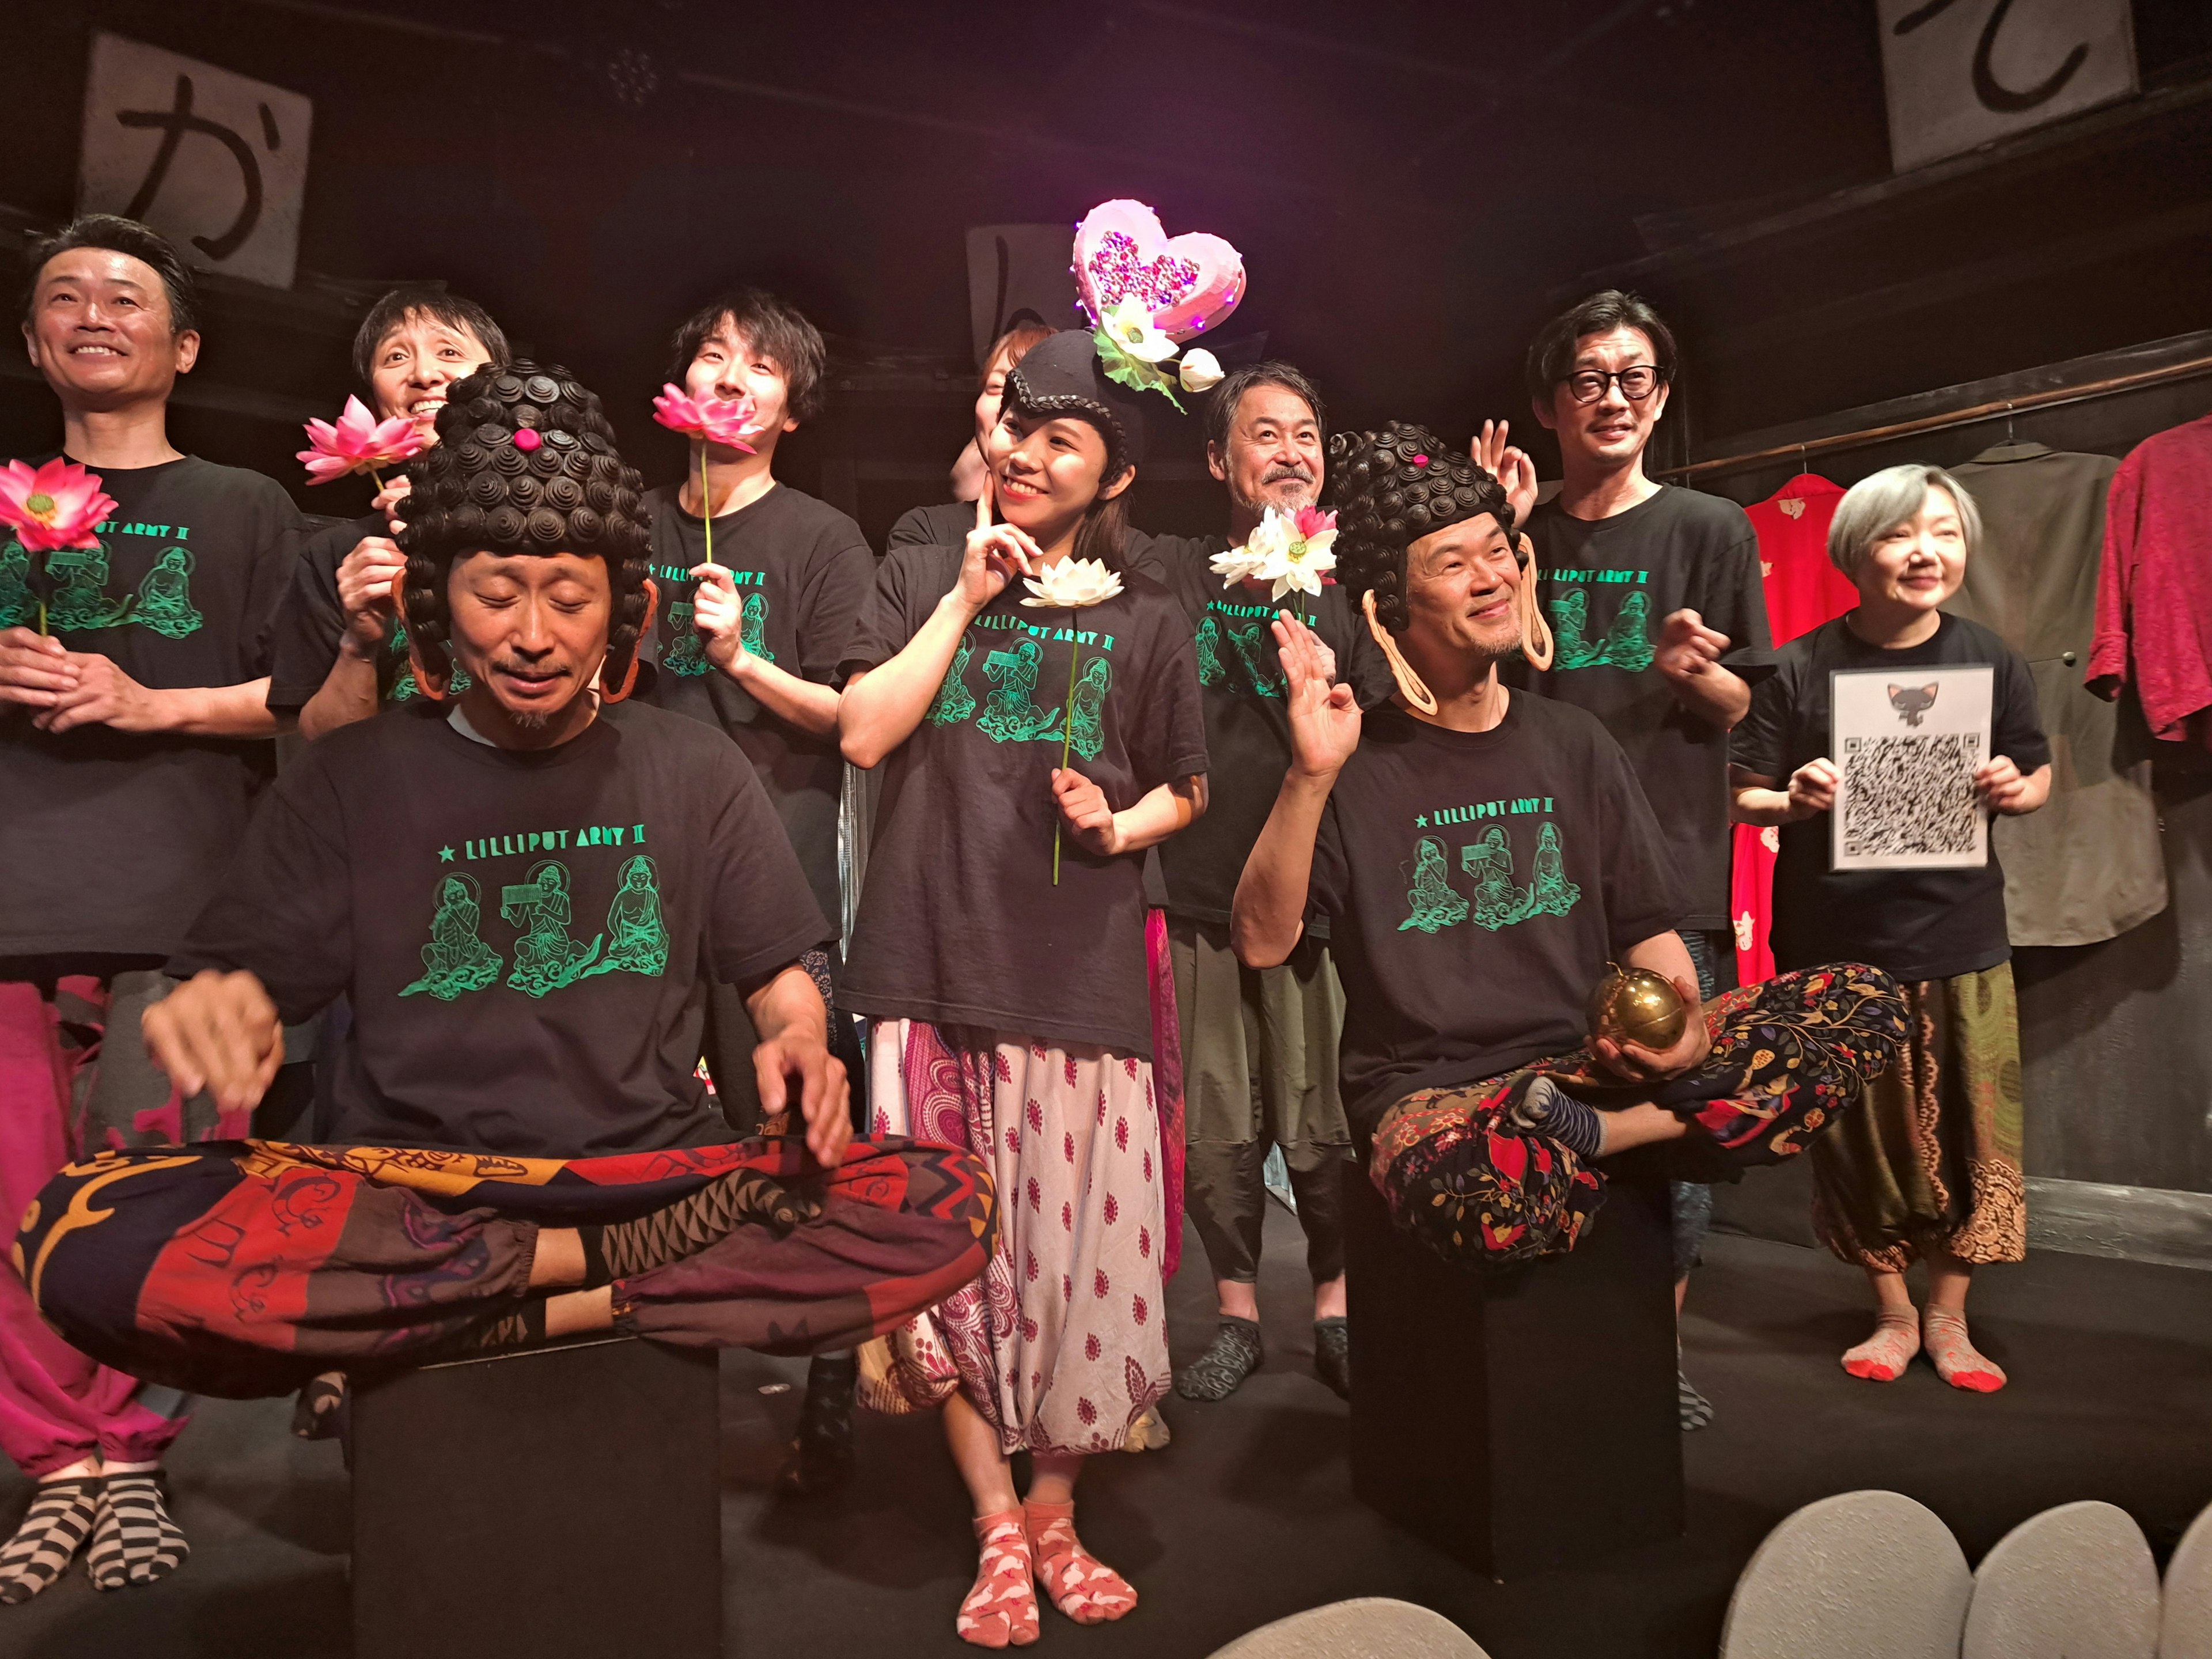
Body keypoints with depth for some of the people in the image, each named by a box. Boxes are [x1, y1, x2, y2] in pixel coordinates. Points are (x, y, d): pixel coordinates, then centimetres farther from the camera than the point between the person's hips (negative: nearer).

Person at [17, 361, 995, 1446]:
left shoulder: (694, 772, 11)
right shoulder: (351, 780, 10)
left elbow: (780, 979, 11)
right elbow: (245, 983, 6)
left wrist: (797, 1043, -13)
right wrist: (215, 1015, -19)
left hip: (657, 1182, 1)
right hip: (400, 1200, 0)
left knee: (947, 1205, -26)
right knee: (89, 1238, -30)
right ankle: (585, 1280, -19)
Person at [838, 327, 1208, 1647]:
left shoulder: (1145, 619, 8)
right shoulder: (922, 576, 10)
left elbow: (1186, 790, 15)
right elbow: (864, 733, -2)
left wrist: (1121, 825, -6)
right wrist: (968, 597, -4)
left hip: (1082, 978, 0)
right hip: (933, 960, 1)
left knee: (1081, 1249, 3)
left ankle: (1054, 1510, 26)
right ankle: (997, 1523, 20)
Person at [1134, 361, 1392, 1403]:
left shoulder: (1347, 587, 9)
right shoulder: (1168, 573, 7)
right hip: (1198, 897, 0)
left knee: (1327, 1129, 3)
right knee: (1218, 1131, 7)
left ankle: (1336, 1307, 23)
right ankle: (1236, 1311, 25)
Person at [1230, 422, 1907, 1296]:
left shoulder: (1573, 745, 12)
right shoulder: (1357, 765, -2)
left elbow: (1649, 930, 13)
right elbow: (1262, 942, -14)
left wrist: (1683, 1025, -9)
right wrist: (1310, 776, -26)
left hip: (1590, 1062, 5)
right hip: (1428, 1091, -4)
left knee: (1861, 1001, -13)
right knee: (1488, 1202, -41)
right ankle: (1666, 1132, -10)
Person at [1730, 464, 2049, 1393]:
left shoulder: (1991, 661, 2)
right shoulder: (1801, 668, -5)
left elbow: (2039, 773, 13)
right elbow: (1743, 796, -1)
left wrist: (2017, 790, -10)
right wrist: (1793, 799, -22)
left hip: (1960, 938, 2)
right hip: (1838, 942, -2)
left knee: (1970, 1134, 5)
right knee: (1862, 1137, 7)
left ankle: (1947, 1317, 25)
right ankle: (1891, 1314, 27)